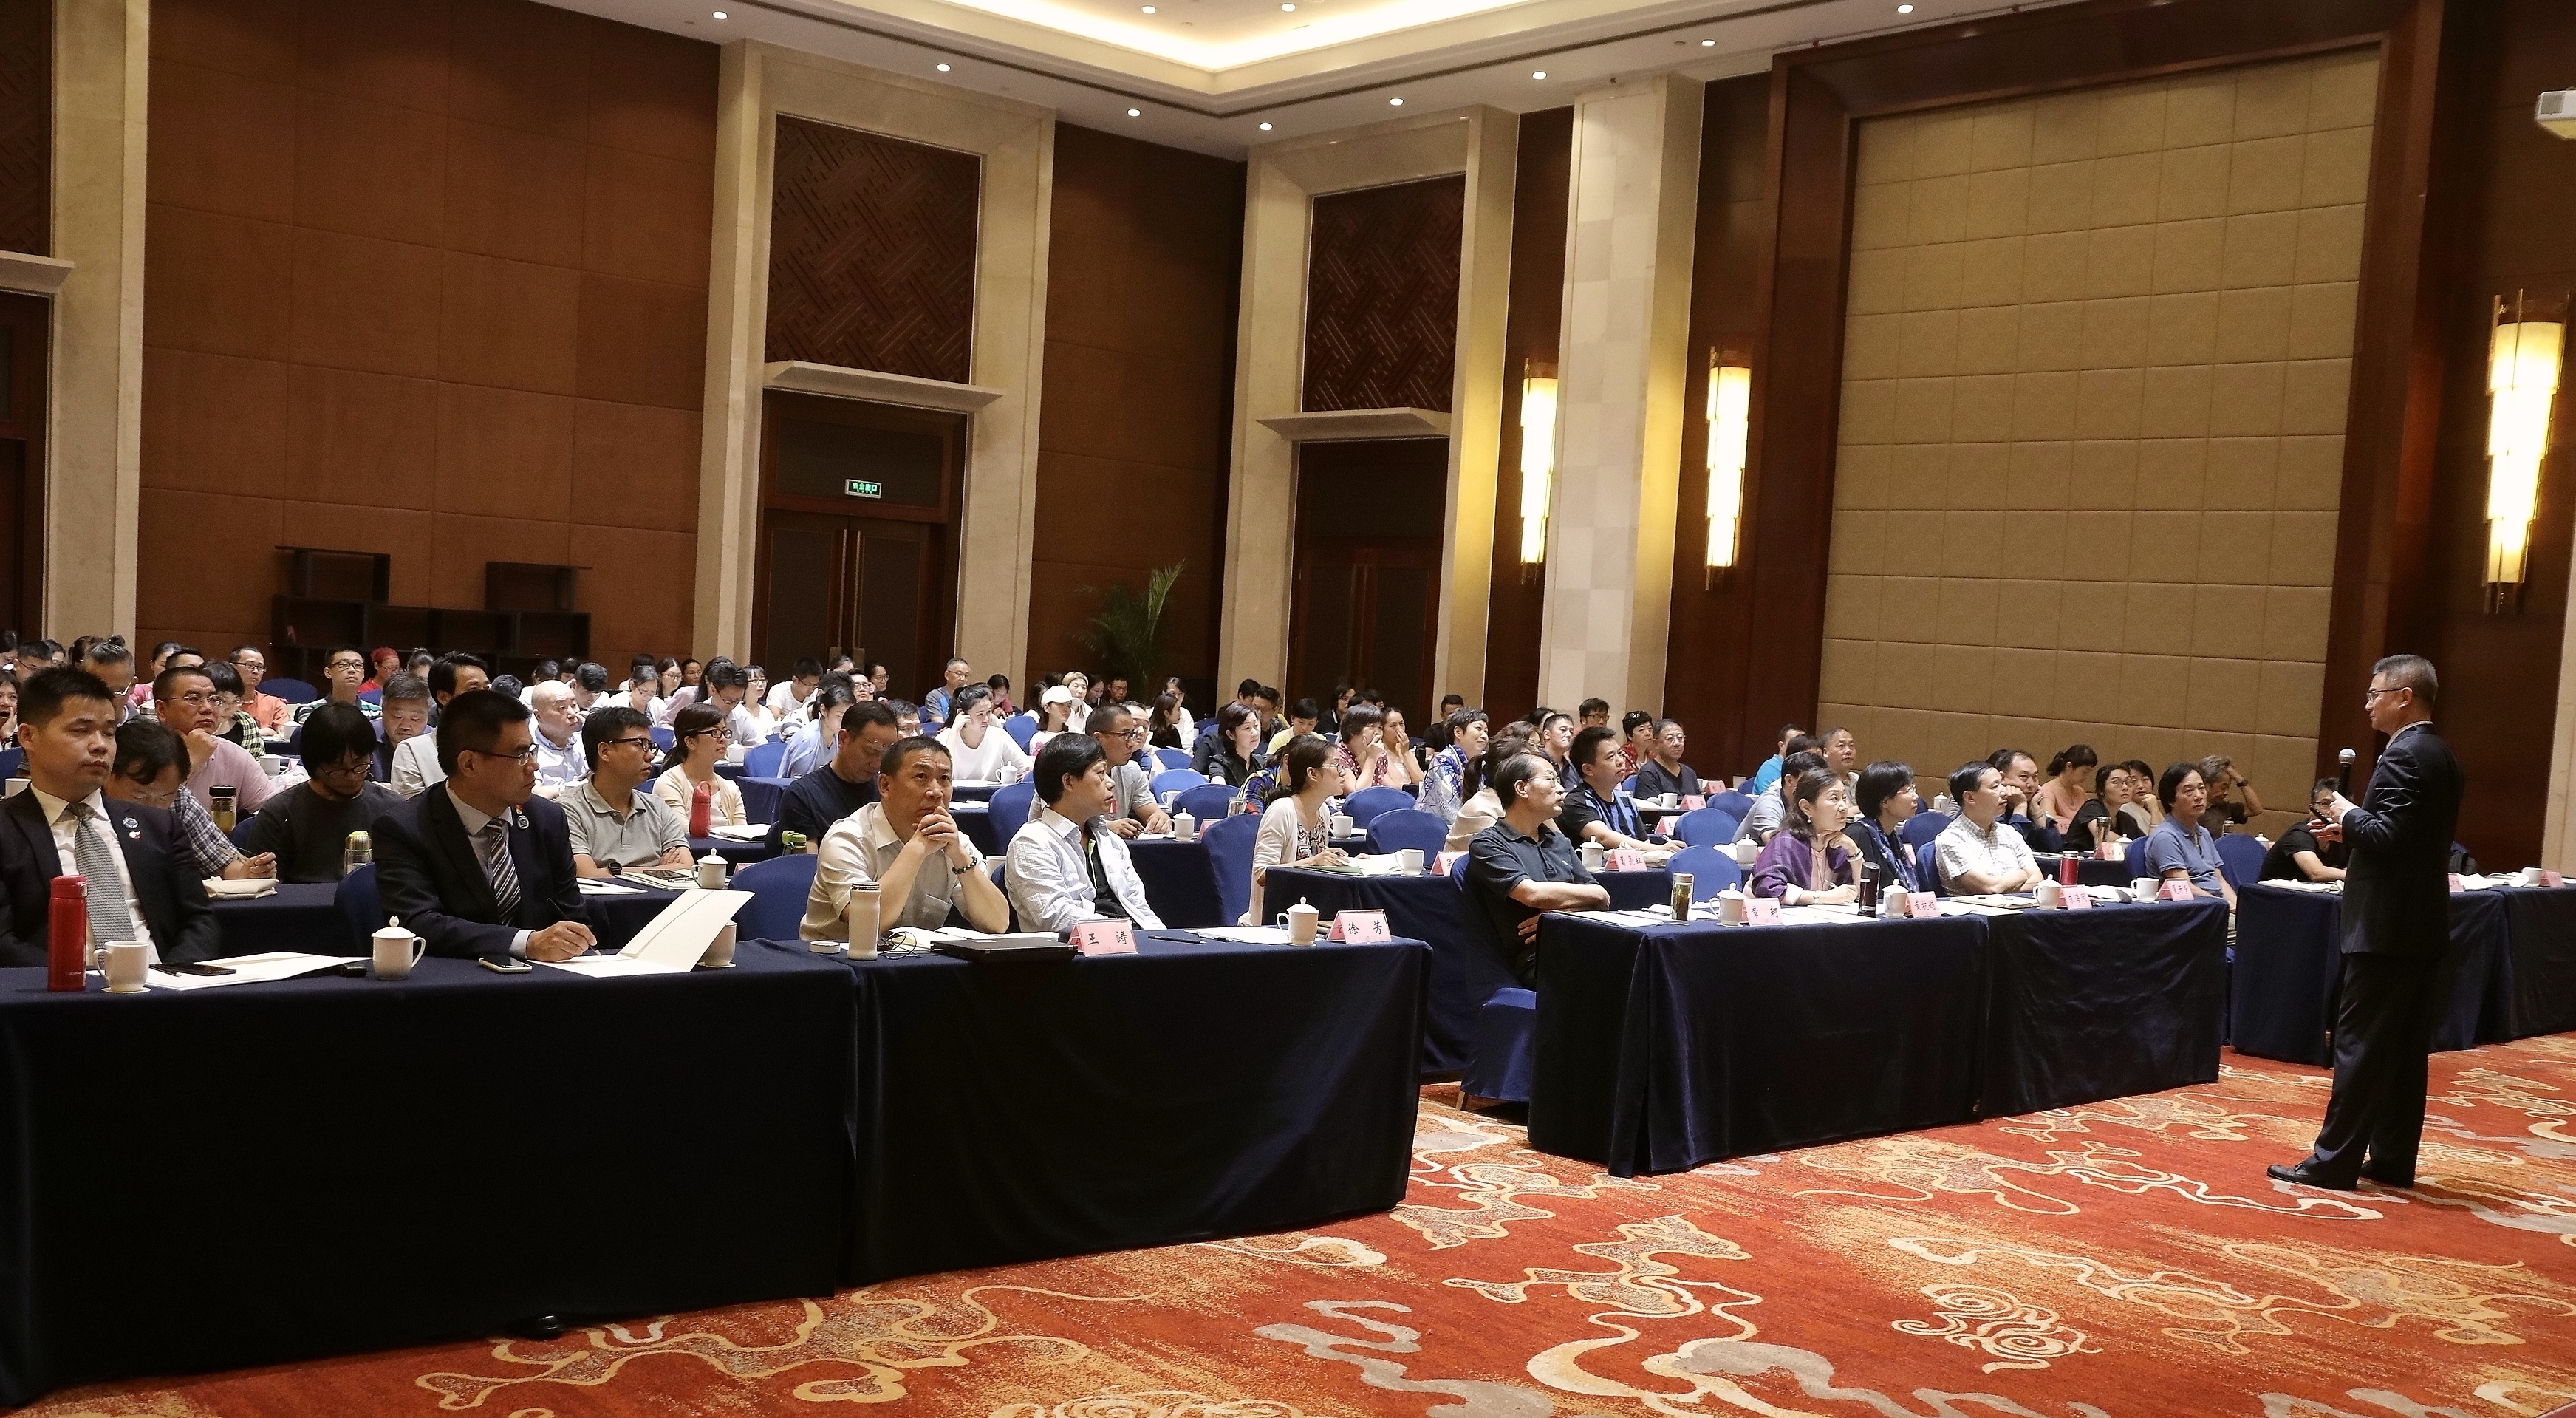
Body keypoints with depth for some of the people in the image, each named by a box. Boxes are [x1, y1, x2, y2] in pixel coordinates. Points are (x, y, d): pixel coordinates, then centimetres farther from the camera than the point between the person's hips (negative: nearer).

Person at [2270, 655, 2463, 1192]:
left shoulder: (2405, 755, -17)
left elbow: (2388, 837, -25)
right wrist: (2351, 831, 10)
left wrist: (2348, 814, -7)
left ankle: (2335, 1161, -3)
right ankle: (2393, 1160, 16)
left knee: (2361, 1043, -6)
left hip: (2388, 925, -10)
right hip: (2420, 922, 10)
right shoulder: (2440, 755, 14)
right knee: (2404, 1047, 11)